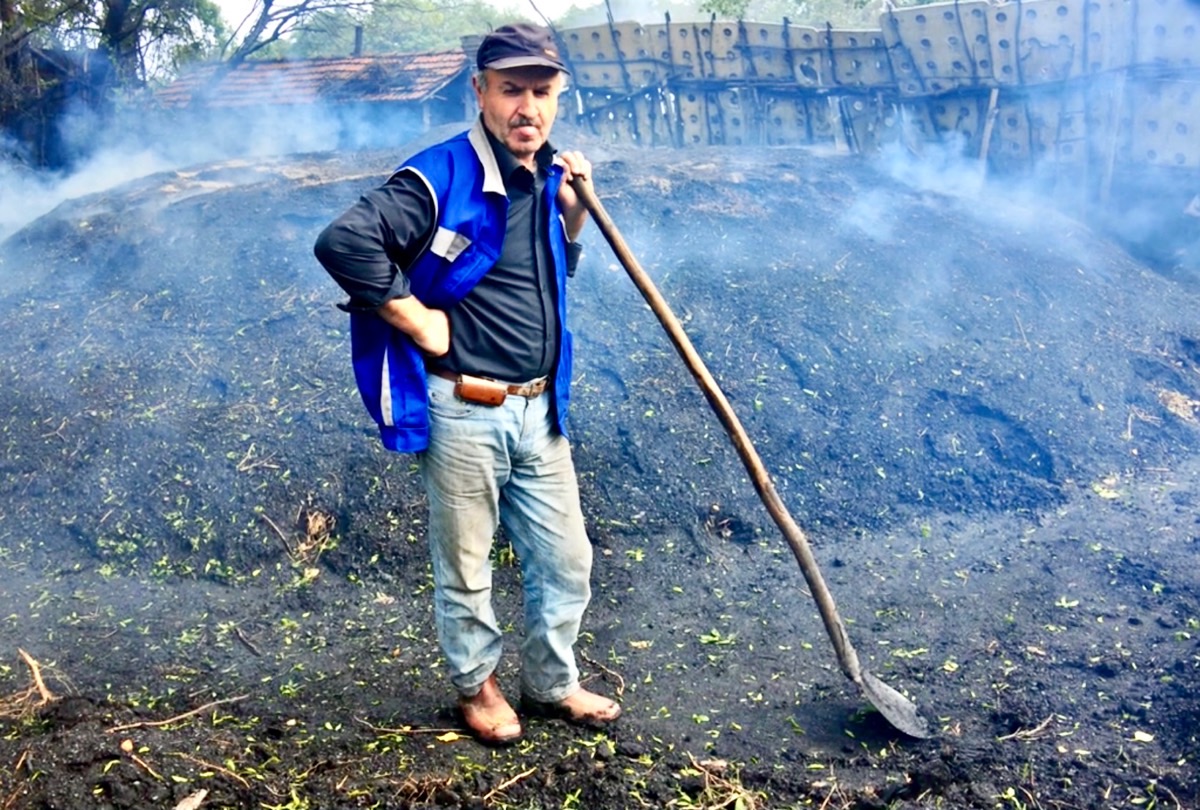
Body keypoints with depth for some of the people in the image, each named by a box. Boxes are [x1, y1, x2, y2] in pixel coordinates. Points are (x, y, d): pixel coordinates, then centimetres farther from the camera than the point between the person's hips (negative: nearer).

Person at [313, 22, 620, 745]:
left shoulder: (548, 179, 8)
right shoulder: (440, 179, -16)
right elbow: (343, 242, -27)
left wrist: (573, 213, 4)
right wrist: (418, 321, -20)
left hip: (541, 411, 7)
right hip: (464, 415, -7)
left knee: (566, 562, 16)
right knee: (465, 571, 12)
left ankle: (552, 682, 37)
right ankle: (478, 685, 36)